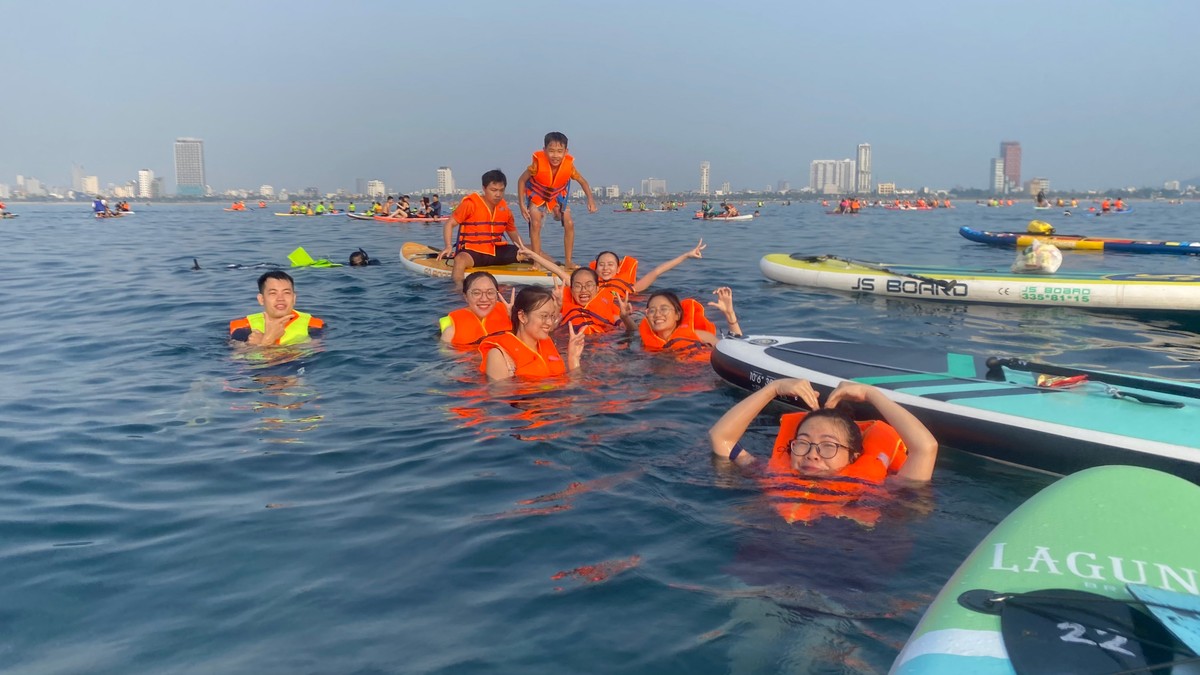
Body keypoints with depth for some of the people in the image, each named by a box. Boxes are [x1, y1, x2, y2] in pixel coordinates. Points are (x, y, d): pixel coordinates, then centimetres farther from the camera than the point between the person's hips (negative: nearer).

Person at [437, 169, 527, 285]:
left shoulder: (504, 209, 8)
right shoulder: (470, 204, -7)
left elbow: (513, 233, 19)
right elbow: (449, 224, -6)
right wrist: (448, 246, -22)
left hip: (497, 252, 5)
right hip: (473, 251, -5)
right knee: (460, 260, -40)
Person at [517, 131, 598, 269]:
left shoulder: (569, 165, -27)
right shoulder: (538, 163, -33)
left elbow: (582, 182, -11)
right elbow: (521, 180, -20)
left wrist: (590, 199, -27)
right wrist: (522, 205, -25)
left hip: (558, 195, 2)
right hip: (537, 195, -2)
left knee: (569, 224, -9)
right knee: (535, 224, -19)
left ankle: (568, 261, 4)